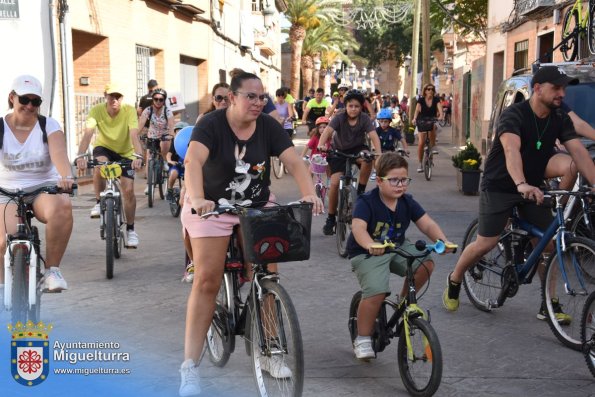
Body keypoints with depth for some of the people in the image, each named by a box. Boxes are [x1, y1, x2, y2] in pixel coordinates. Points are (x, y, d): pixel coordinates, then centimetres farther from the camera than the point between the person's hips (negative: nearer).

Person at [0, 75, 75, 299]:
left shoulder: (49, 126, -3)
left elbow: (59, 154, -22)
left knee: (62, 207, -37)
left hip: (44, 188, 0)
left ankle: (52, 270, -21)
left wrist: (66, 177, -44)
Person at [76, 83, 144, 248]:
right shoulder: (97, 110, -22)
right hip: (104, 147, 0)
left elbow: (134, 135, -36)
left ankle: (130, 229, 6)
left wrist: (138, 156, -53)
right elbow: (88, 134, -33)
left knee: (128, 190, -11)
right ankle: (99, 202, -12)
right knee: (99, 165, -35)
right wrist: (81, 155, -49)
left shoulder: (129, 110, -25)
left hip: (126, 153, 0)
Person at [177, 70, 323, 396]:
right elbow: (193, 161, -35)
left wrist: (309, 193, -36)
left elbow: (294, 161, -17)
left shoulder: (269, 127, -7)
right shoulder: (211, 124, -18)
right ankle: (190, 366, -3)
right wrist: (197, 199, -53)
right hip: (213, 207, -3)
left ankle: (269, 354, 17)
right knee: (207, 281, -9)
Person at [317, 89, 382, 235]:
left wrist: (379, 153, -46)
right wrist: (321, 145, -55)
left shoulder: (365, 119, -15)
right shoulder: (339, 117, -18)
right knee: (335, 183, -14)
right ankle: (331, 219, 1)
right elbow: (327, 131, -34)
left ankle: (361, 191, -13)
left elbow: (374, 136, -27)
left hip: (357, 149, 1)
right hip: (339, 151, -1)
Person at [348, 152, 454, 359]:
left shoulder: (408, 202, -2)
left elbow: (427, 224, -7)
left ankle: (404, 303, 6)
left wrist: (443, 240, -27)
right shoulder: (366, 202, -18)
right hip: (366, 254, -5)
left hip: (397, 248, 5)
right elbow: (358, 228, -33)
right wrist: (370, 245, -54)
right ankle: (362, 339, -4)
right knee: (376, 293, -26)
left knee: (426, 264, -20)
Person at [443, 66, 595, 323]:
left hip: (532, 189, 6)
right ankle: (454, 281, 18)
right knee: (486, 243, -7)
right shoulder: (514, 114, -20)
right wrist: (521, 184, -54)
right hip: (500, 187, -5)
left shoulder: (560, 120, -1)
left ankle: (549, 305, 8)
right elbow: (511, 149, -37)